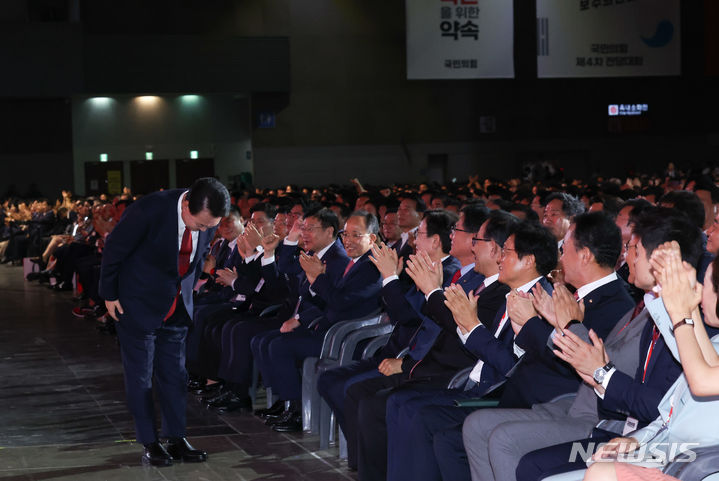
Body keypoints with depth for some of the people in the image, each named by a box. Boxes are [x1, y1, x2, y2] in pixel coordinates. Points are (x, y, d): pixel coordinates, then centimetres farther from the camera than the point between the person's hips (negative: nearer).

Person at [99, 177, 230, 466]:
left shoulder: (208, 220, -12)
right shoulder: (149, 210, -29)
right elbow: (113, 250, -15)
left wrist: (186, 293, 13)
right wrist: (109, 295, -7)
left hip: (176, 309, 5)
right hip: (139, 305, -5)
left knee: (174, 374, 9)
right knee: (140, 375, 3)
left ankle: (176, 439, 18)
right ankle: (149, 445, 11)